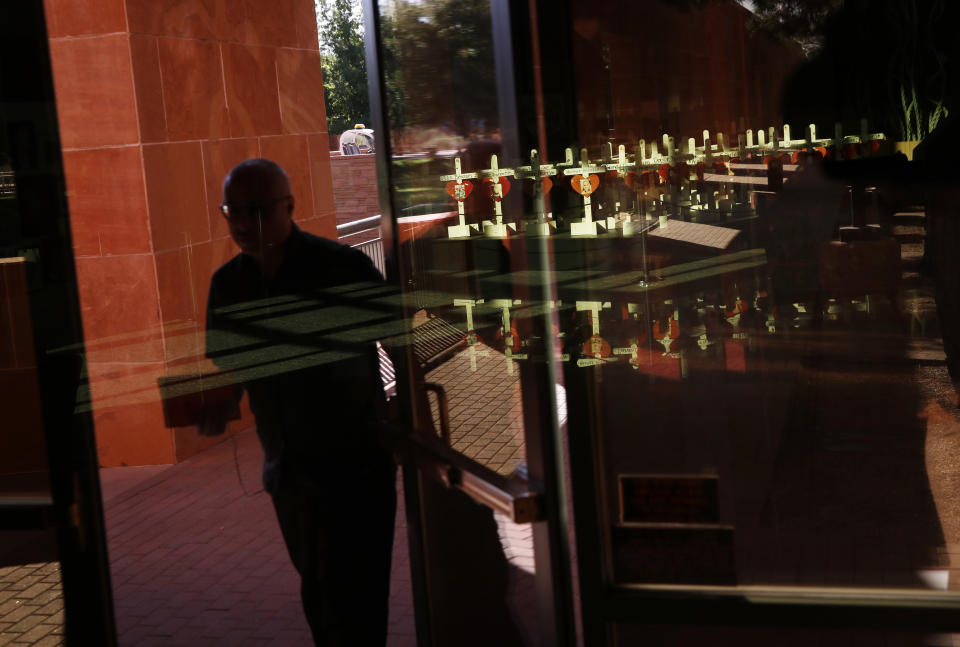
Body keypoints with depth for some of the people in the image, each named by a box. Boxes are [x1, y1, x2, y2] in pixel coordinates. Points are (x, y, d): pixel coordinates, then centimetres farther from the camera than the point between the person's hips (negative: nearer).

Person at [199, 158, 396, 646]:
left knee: (350, 606, -6)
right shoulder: (227, 283, 4)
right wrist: (218, 408, -4)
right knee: (318, 597, 19)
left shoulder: (342, 267, -12)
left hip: (355, 465, -6)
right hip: (287, 472, 6)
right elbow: (227, 364, 15)